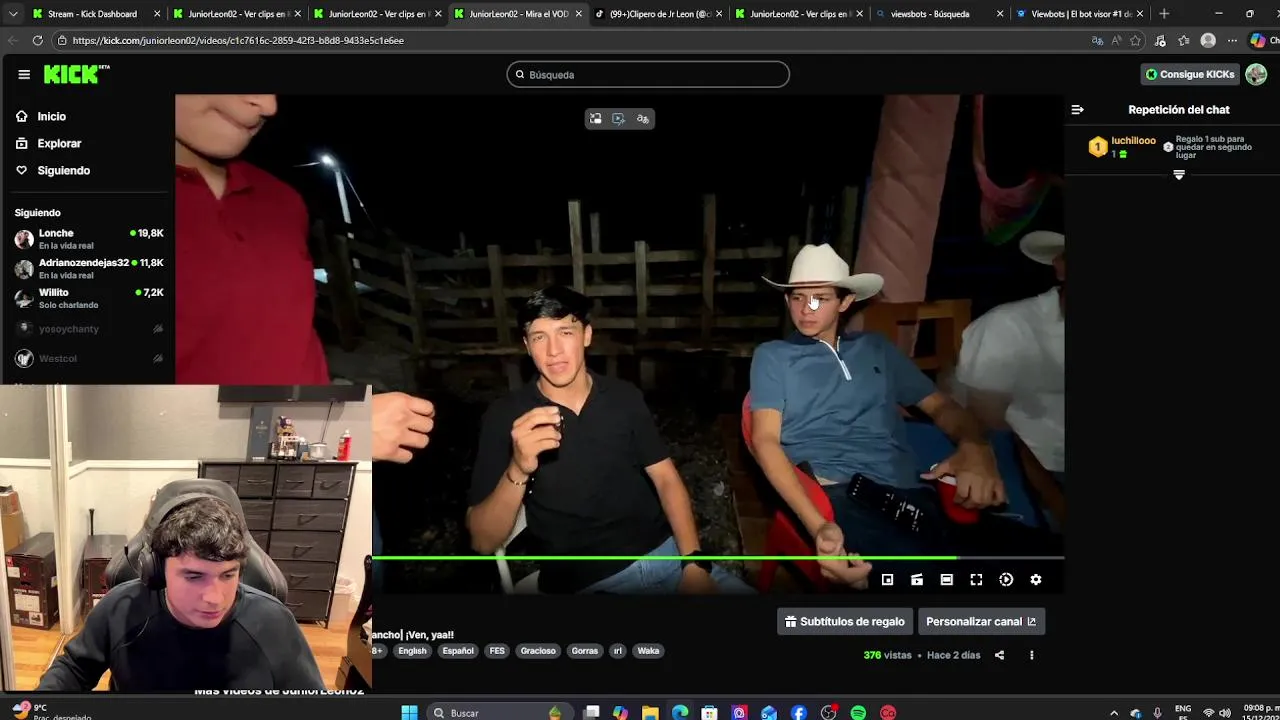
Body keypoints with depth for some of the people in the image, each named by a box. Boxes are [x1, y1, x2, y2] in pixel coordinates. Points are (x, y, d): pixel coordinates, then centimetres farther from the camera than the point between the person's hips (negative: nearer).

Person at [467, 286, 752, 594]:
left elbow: (666, 479, 7)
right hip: (579, 579, -3)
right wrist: (518, 470, -25)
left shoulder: (625, 396, 6)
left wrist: (694, 563, -8)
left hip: (661, 550, 4)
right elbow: (483, 542, -7)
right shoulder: (504, 416, -4)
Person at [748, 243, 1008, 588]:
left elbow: (941, 406, 27)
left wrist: (975, 446, 0)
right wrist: (816, 524, -15)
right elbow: (766, 439, 3)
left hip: (906, 490, 5)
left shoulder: (876, 348, 27)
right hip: (832, 493, -5)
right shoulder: (772, 356, 16)